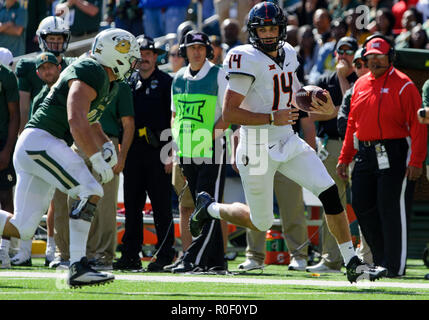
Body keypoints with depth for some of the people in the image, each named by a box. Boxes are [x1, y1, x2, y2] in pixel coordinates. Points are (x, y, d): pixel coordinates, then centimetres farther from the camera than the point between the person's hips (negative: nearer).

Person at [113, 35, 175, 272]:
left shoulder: (165, 82, 1)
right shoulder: (128, 82, 15)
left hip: (158, 153, -5)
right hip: (133, 152, 5)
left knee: (161, 206, -4)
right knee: (132, 205, 5)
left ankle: (165, 254, -1)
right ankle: (131, 254, 9)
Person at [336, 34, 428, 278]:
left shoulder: (403, 85, -6)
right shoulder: (360, 85, 15)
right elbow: (352, 124, 20)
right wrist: (344, 158, 15)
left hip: (394, 155, -7)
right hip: (365, 155, 7)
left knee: (392, 210, -7)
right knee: (362, 207, 4)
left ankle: (395, 266, -1)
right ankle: (381, 260, 16)